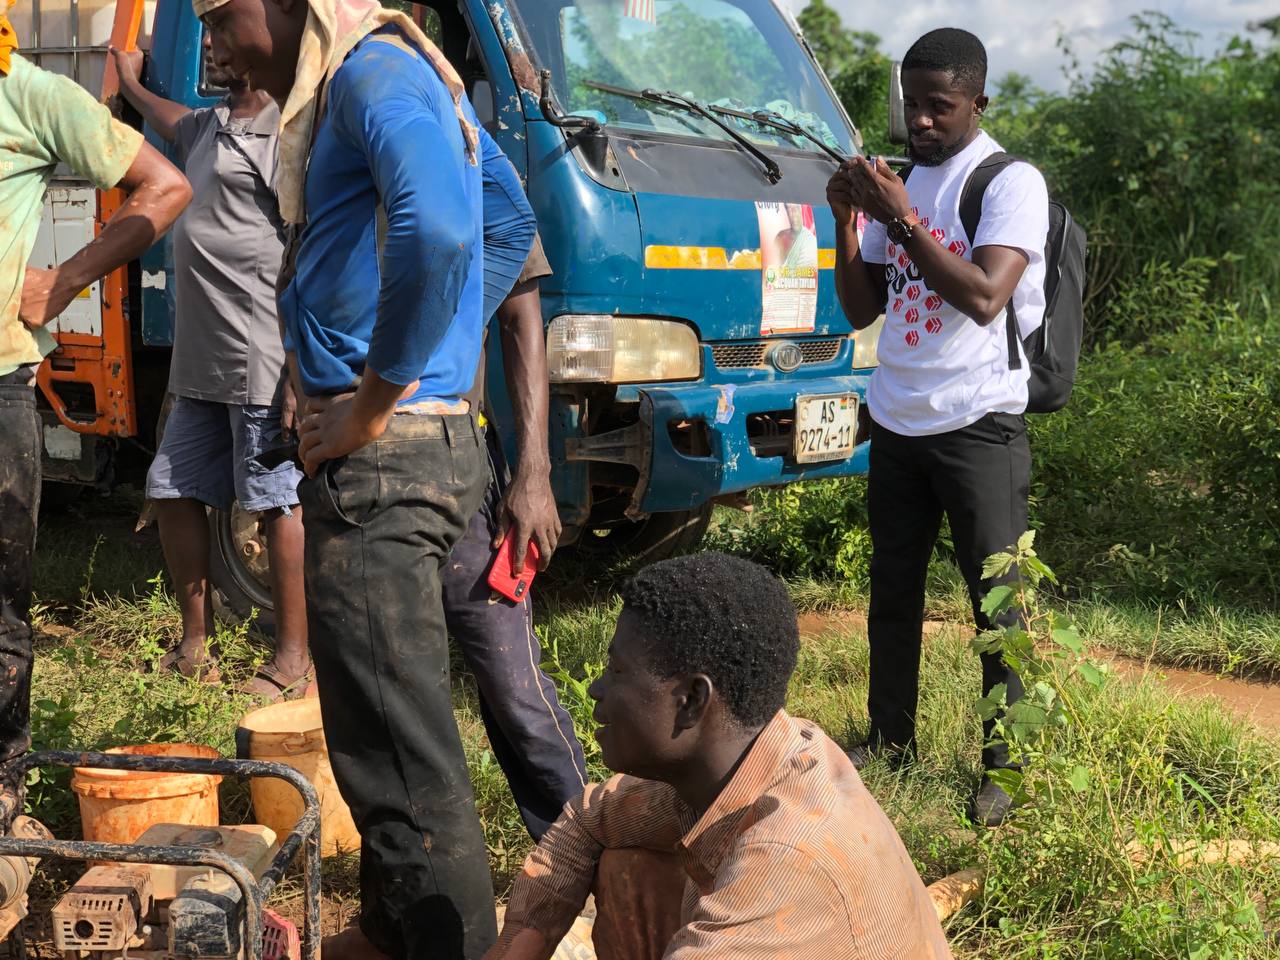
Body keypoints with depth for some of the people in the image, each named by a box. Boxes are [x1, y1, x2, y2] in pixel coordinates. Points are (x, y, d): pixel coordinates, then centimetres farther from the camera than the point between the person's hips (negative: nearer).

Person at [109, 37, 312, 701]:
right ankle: (195, 646, 25)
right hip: (201, 365, 10)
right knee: (173, 492, 14)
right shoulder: (213, 126, 18)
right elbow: (174, 125, 46)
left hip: (264, 364, -10)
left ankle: (294, 658, 7)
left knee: (278, 502, -3)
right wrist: (129, 81, 60)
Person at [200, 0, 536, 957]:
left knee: (400, 752, -3)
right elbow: (511, 217, 29)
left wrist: (370, 404, -22)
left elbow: (436, 229, -33)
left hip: (382, 455, -11)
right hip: (429, 438, 11)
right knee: (393, 732, 21)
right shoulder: (419, 77, 17)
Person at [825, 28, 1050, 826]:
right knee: (893, 587, 14)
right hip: (897, 422, 7)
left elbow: (985, 297, -21)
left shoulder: (1012, 183, -8)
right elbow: (861, 310, 10)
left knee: (999, 599, -2)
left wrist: (900, 219, -20)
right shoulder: (896, 182, 11)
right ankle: (891, 738, 27)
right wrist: (847, 222, -4)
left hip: (979, 425, -6)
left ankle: (1003, 765, 6)